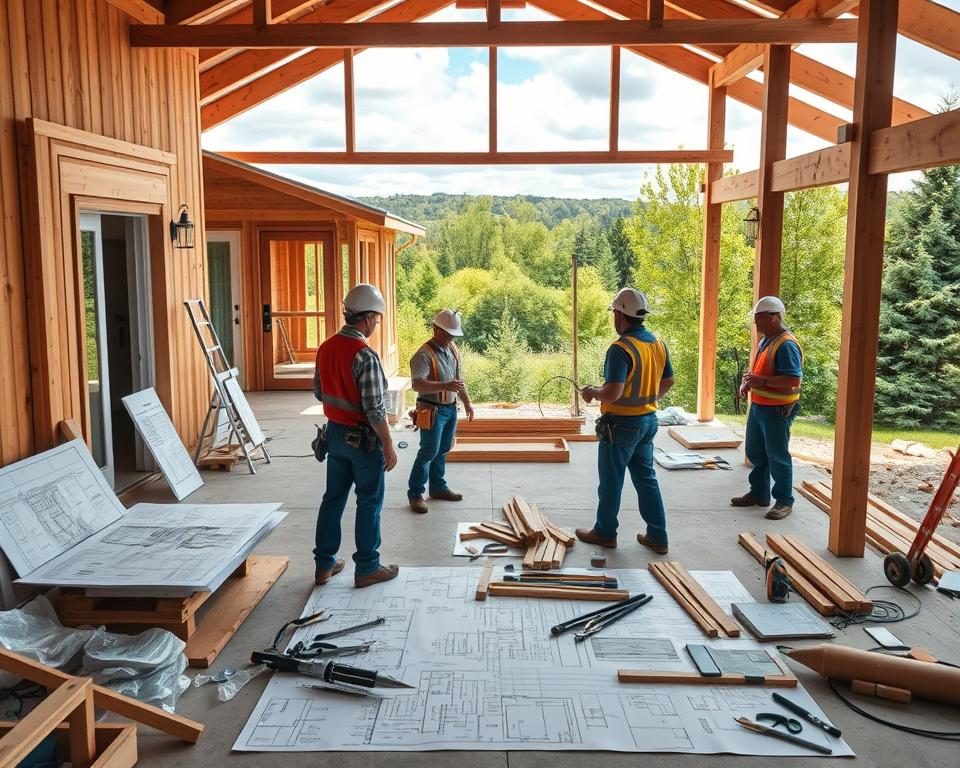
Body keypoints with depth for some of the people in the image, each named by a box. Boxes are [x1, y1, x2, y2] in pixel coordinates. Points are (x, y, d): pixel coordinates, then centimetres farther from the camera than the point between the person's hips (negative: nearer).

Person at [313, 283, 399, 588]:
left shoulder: (326, 348, 1)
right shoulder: (366, 355, -23)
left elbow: (318, 392, 13)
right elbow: (375, 410, -22)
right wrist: (388, 445, -13)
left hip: (335, 434, 7)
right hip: (363, 438, -7)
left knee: (333, 498, 16)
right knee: (369, 504, 6)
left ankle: (324, 564, 24)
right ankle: (367, 568, 16)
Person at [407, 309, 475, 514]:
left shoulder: (452, 350, 7)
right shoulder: (423, 355, -19)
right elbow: (417, 385, -32)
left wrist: (467, 402, 21)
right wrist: (445, 386, -44)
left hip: (451, 408, 8)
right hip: (432, 410, -7)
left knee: (442, 451, 15)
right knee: (429, 452, -6)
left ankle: (438, 487, 28)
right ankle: (415, 494, 4)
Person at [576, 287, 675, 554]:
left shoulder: (621, 349, -23)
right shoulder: (658, 345, 3)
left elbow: (613, 393, -28)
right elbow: (668, 382, 14)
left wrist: (592, 392, -9)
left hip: (621, 424, -7)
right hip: (649, 420, 8)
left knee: (611, 480, 8)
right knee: (646, 477, 16)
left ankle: (605, 532, 23)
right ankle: (657, 536, 19)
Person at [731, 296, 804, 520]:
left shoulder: (786, 344, -20)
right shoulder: (765, 340, 10)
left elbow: (794, 380, -27)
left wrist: (761, 381, -27)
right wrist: (749, 382, 5)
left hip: (777, 410, -9)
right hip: (758, 406, 9)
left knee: (777, 456, 2)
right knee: (754, 452, 17)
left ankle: (784, 501, 15)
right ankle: (758, 494, 31)